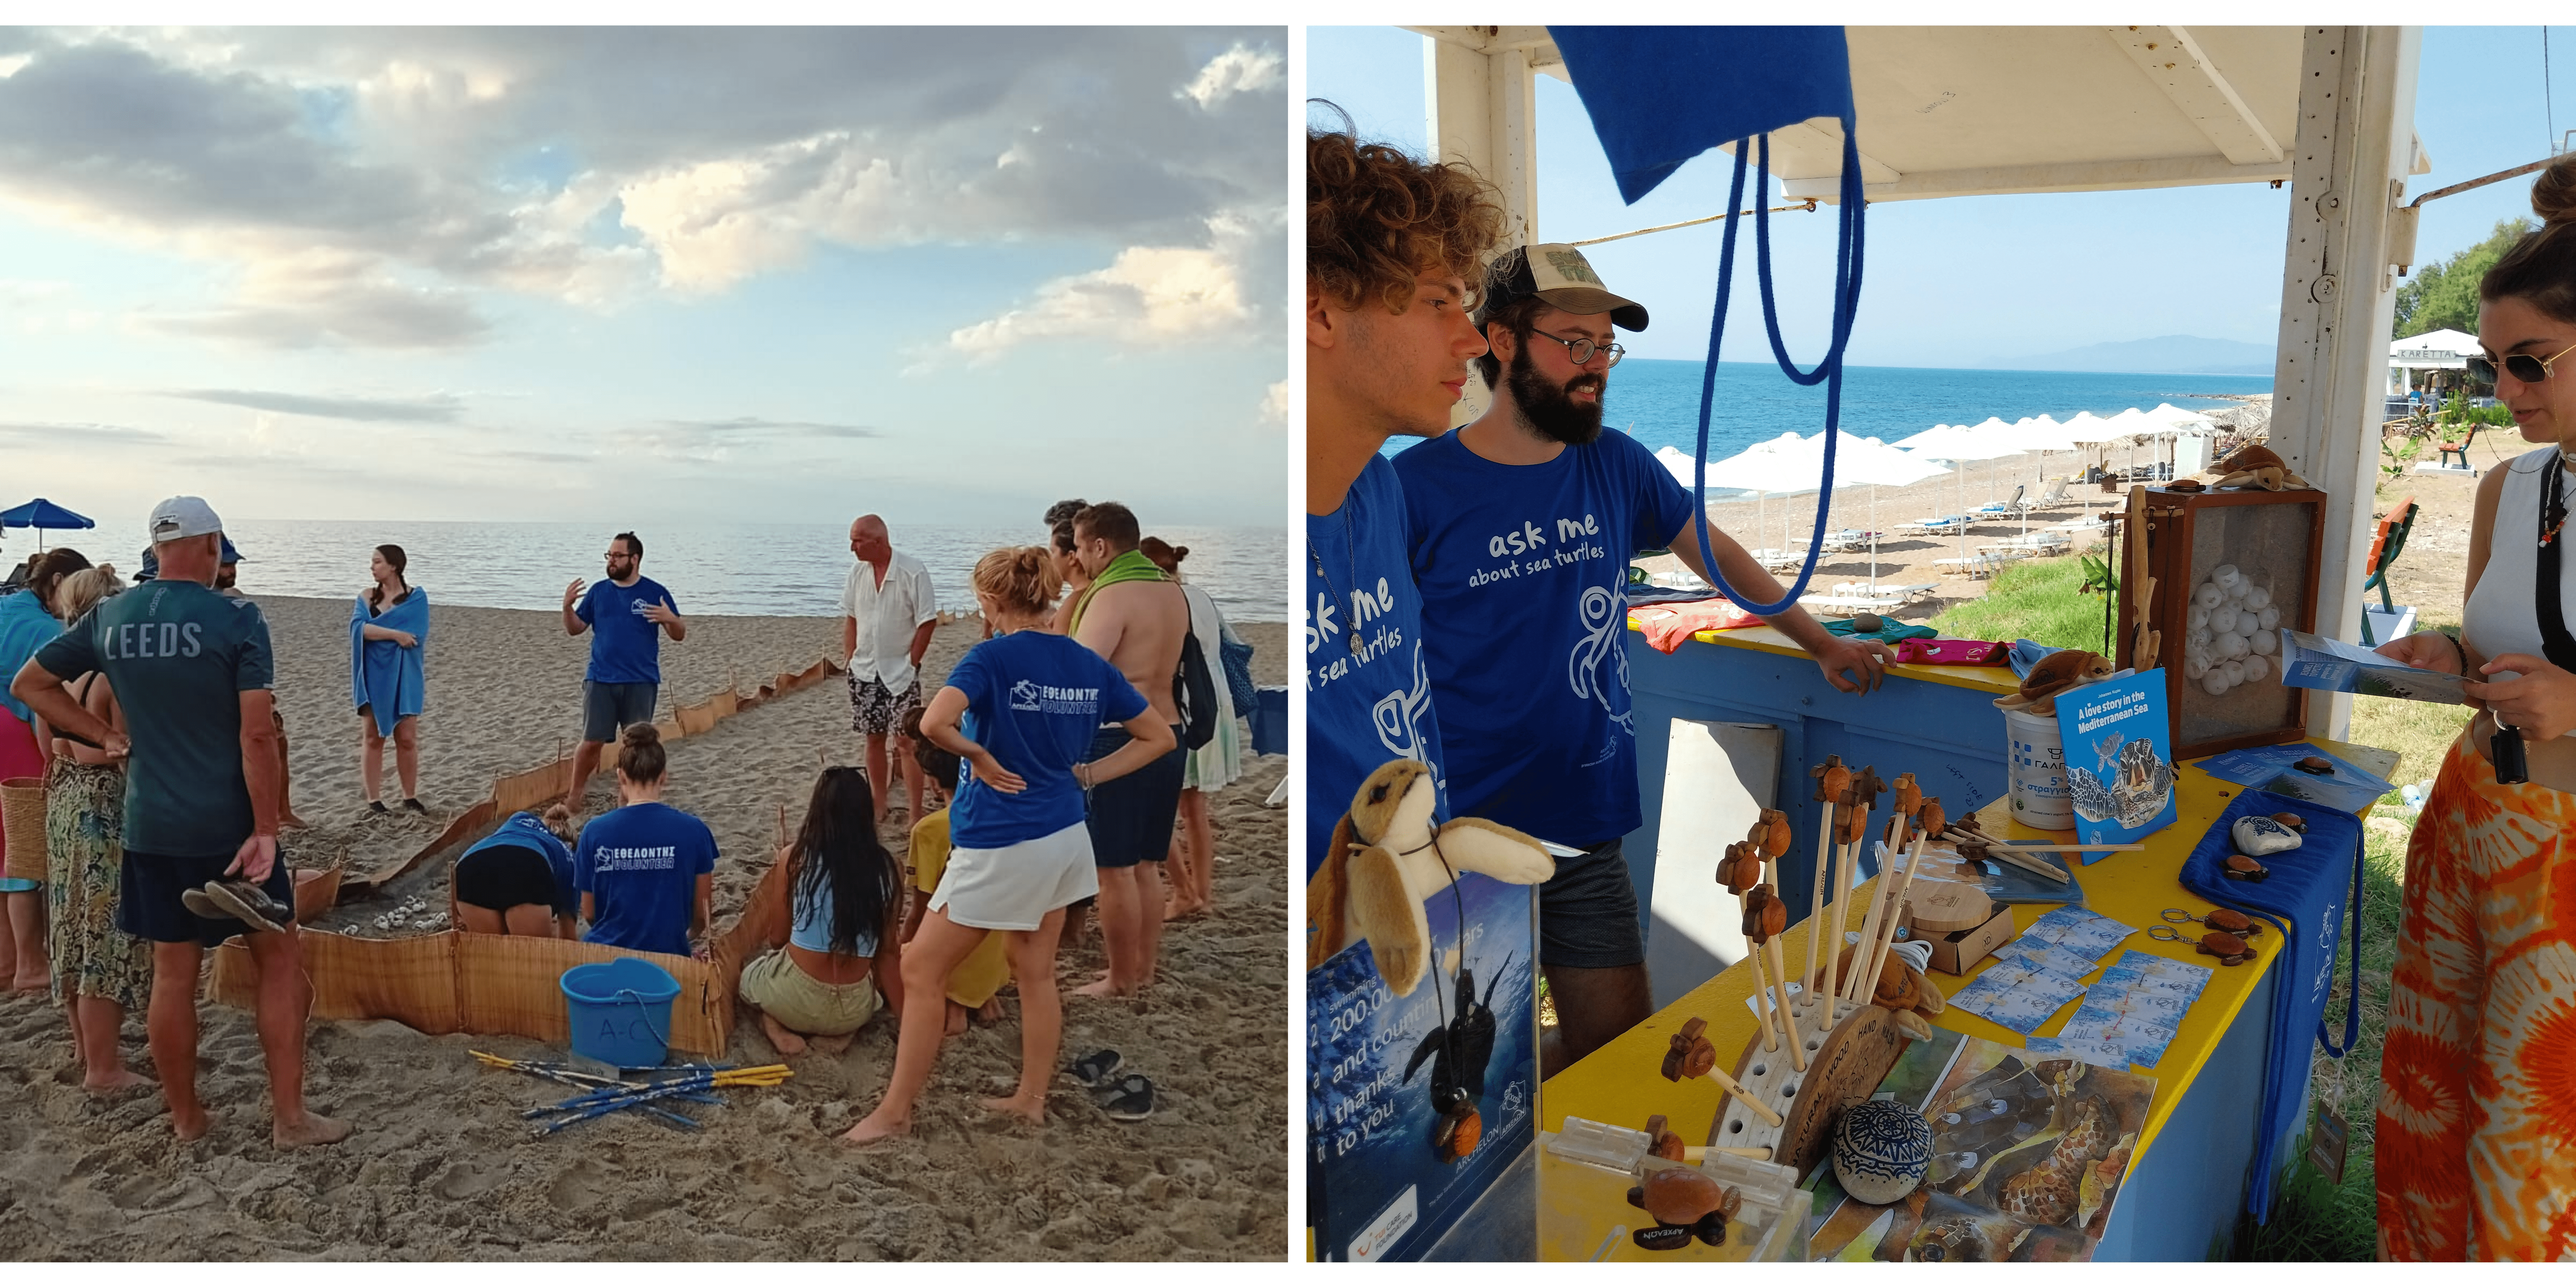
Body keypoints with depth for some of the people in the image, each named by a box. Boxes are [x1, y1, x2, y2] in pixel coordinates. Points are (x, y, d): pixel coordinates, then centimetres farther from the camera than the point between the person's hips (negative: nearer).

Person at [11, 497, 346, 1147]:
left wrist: (105, 738, 12)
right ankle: (290, 1117, 9)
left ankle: (185, 1118, 24)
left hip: (150, 826, 5)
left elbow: (29, 685, 16)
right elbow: (258, 734, -18)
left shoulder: (109, 618, 3)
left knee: (173, 971, 13)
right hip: (229, 826, -4)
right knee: (280, 959, 8)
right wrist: (266, 831, -14)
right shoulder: (237, 619, -13)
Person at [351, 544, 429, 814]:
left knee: (407, 739, -1)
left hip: (403, 677, -2)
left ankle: (410, 797, 10)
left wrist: (377, 632, -12)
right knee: (373, 738, 1)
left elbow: (417, 635, -12)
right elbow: (357, 628, -12)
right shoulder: (367, 598, 6)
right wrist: (396, 634, -19)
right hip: (373, 676, 2)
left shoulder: (416, 597, 0)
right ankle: (374, 800, 6)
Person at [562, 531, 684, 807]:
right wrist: (568, 606, -8)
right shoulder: (598, 592, 7)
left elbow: (680, 635, 1)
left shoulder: (655, 593, -1)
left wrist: (670, 619, -21)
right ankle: (575, 794, 18)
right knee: (591, 742, 1)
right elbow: (574, 629, 12)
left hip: (641, 683, -2)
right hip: (600, 681, 2)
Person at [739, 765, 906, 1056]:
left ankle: (779, 1023, 1)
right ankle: (836, 1032, 7)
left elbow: (779, 935, 0)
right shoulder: (886, 868, -5)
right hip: (856, 1009, 1)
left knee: (751, 974, 34)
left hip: (798, 998, -1)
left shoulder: (795, 857, -10)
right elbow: (889, 952, 0)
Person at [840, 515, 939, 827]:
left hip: (901, 673, -5)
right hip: (865, 672, 6)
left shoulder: (913, 572, -14)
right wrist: (850, 659, 5)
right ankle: (880, 804, 25)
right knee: (874, 738, 13)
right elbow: (851, 618, 13)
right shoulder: (858, 573, 3)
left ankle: (915, 813, -2)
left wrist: (910, 663, -11)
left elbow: (928, 622, -12)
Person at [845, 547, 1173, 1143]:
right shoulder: (1091, 665, 2)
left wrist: (979, 756, -14)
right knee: (1036, 972, 20)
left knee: (922, 970, 6)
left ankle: (894, 1112, 14)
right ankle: (1032, 1098, 30)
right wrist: (1086, 775, 4)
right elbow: (1159, 736, 7)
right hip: (1064, 838, 7)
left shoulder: (991, 658, -15)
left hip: (1000, 847, -7)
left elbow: (934, 723, -32)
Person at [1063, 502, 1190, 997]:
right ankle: (1144, 969, 24)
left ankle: (1121, 981, 8)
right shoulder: (1173, 592, 11)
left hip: (1119, 741, -8)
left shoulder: (1112, 596, -15)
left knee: (1115, 868, 1)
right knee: (1147, 865, 16)